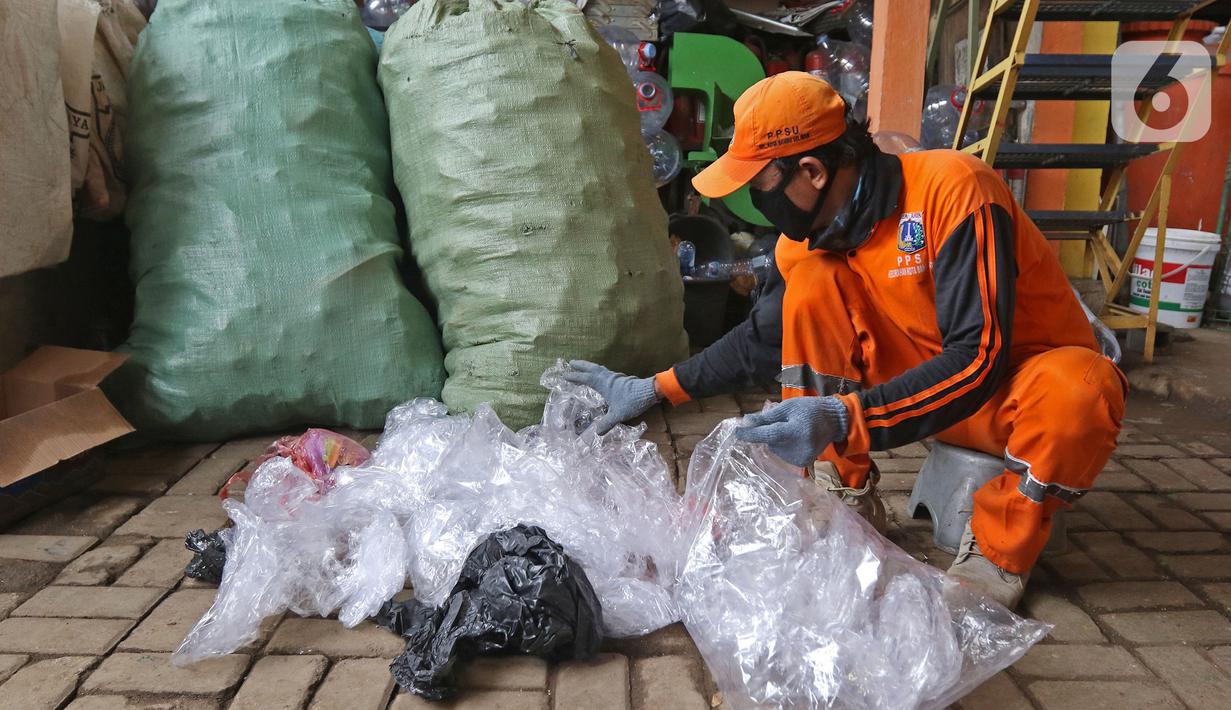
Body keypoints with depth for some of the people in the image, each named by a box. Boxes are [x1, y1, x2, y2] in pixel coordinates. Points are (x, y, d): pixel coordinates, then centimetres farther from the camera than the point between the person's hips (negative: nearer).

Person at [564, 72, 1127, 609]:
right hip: (930, 380, 5)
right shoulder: (806, 237, -7)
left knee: (1078, 388, -40)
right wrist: (653, 389, 6)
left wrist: (843, 417, -42)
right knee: (812, 280, -16)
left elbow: (978, 358, -32)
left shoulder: (952, 187, -27)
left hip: (1015, 383, -4)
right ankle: (848, 499, -5)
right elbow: (763, 339, 9)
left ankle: (999, 552, -11)